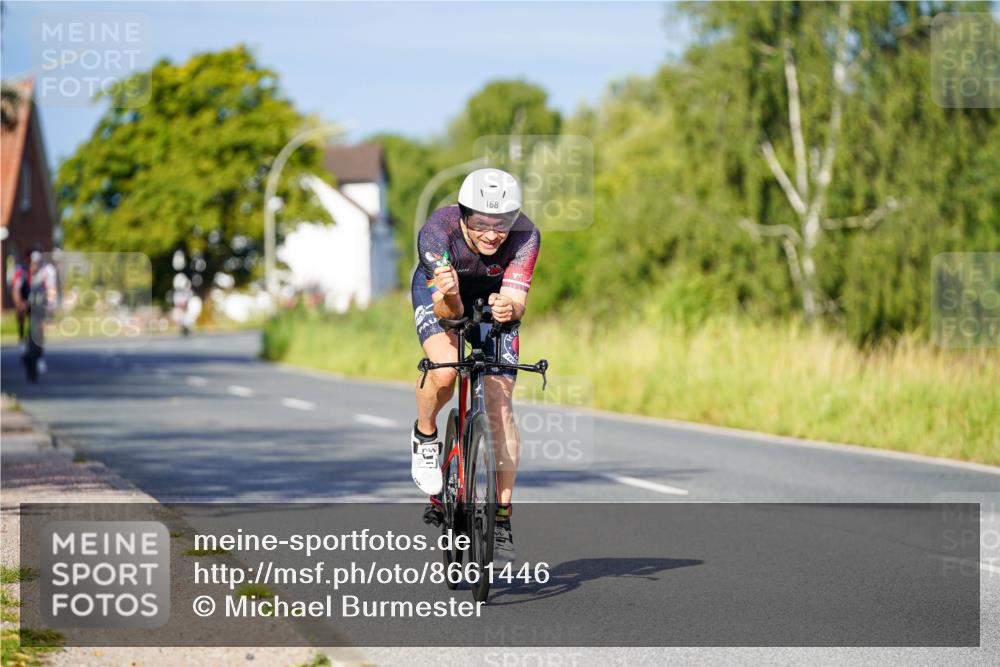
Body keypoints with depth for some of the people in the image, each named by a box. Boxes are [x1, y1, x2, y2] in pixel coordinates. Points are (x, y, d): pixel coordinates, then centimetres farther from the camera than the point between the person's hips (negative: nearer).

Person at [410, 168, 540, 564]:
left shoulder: (525, 236, -33)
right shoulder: (437, 232, -36)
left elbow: (517, 300, -38)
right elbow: (448, 310, -37)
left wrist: (507, 308, -61)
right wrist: (448, 298, -59)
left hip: (494, 297, 2)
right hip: (439, 293, -1)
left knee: (500, 406, -9)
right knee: (444, 371, -32)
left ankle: (502, 519, -4)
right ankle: (425, 436, 2)